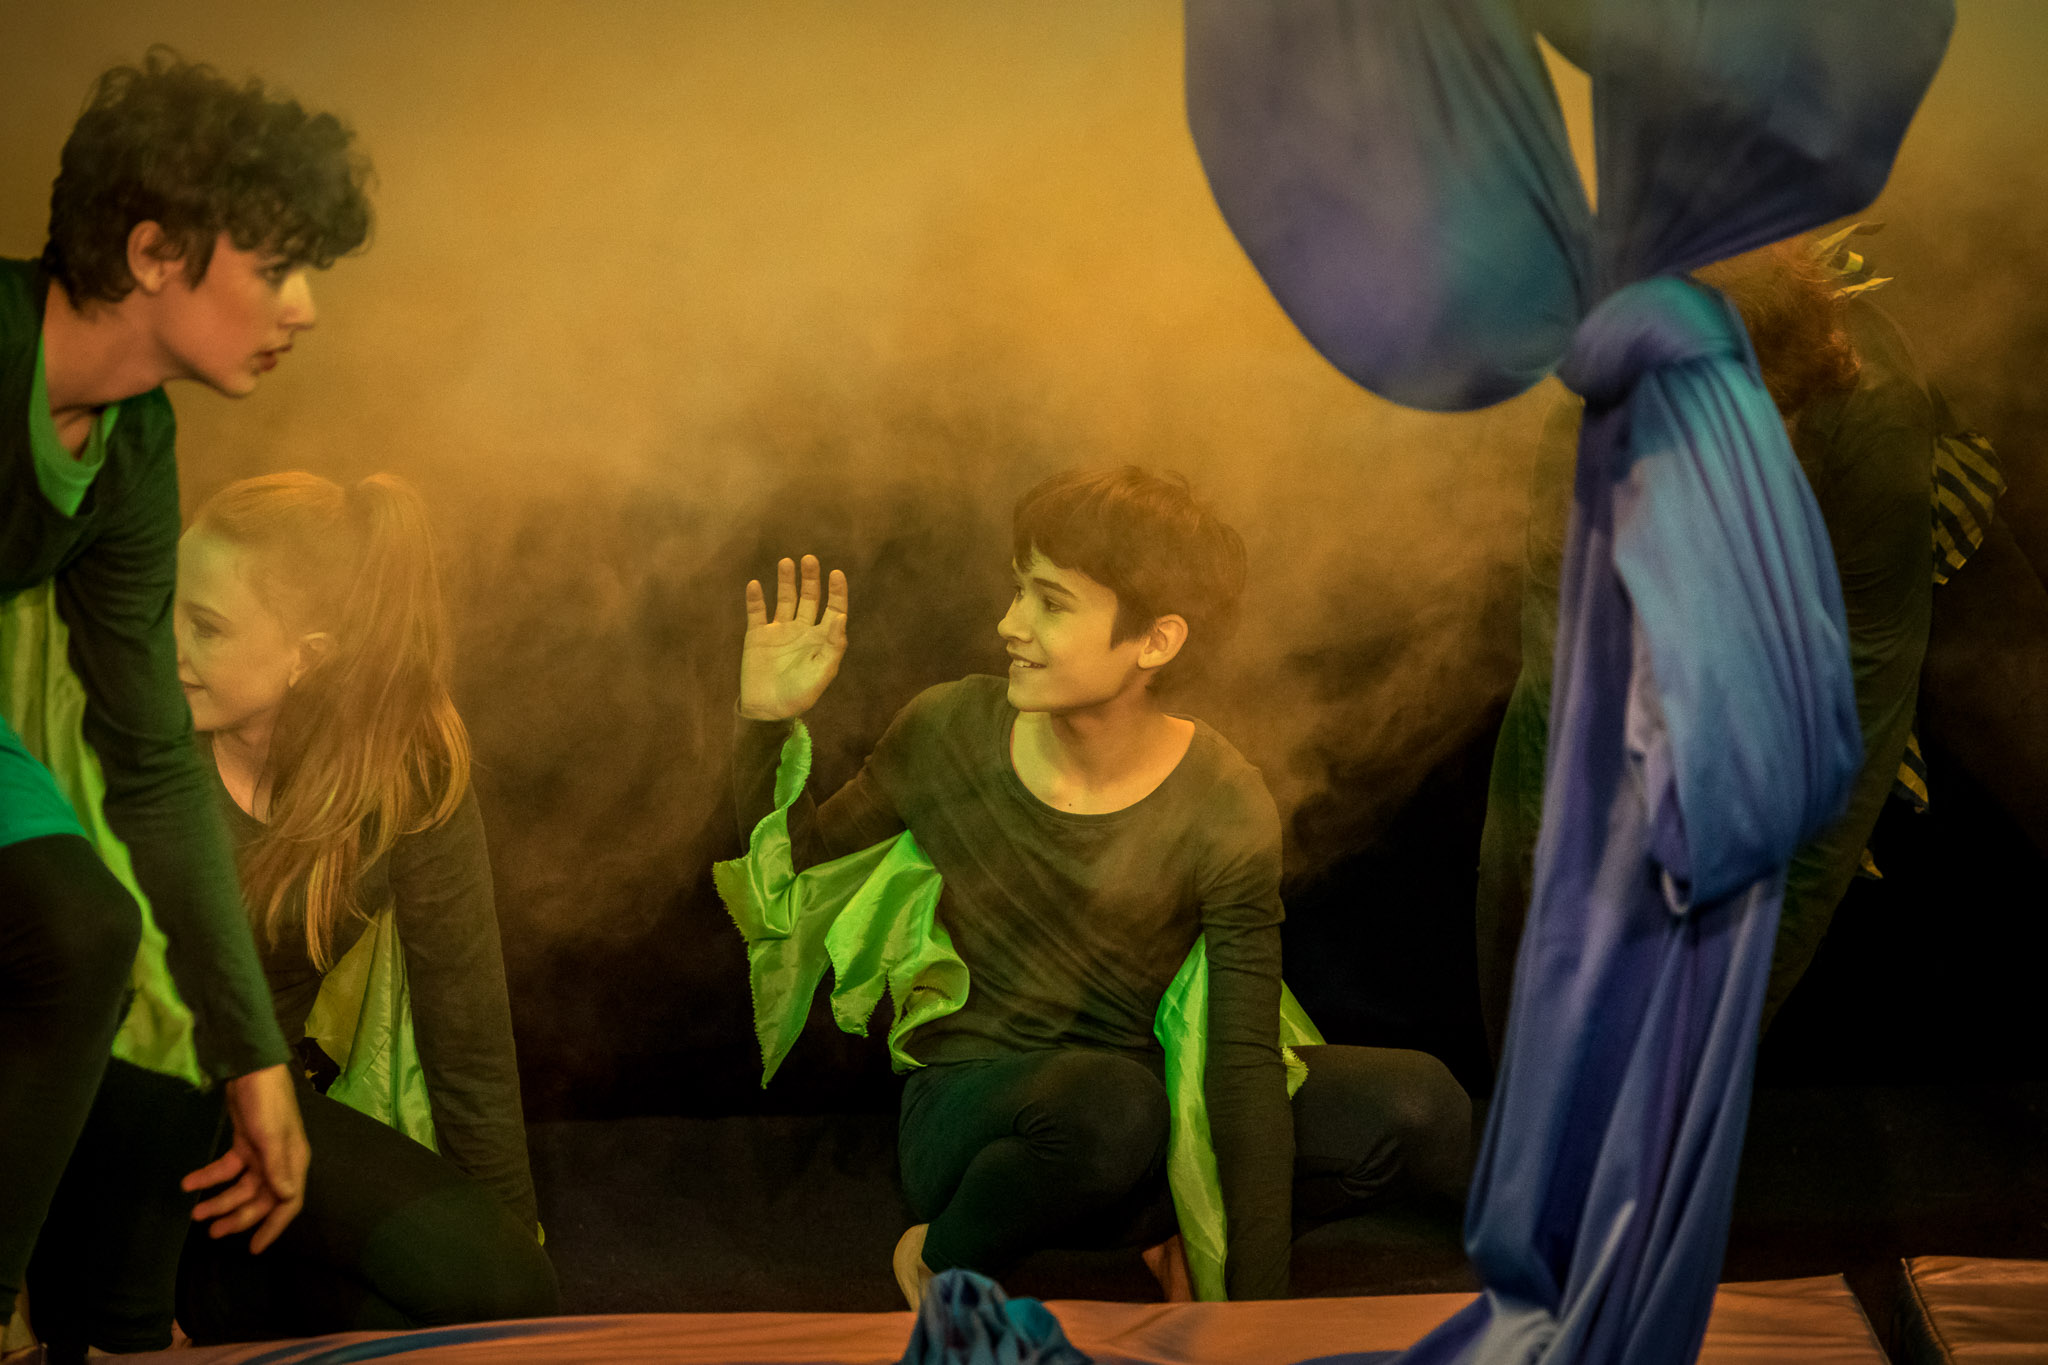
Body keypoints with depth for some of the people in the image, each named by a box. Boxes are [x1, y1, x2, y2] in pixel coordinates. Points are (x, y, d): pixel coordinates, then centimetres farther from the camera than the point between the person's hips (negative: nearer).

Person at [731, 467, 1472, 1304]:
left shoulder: (1223, 813, -12)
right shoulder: (949, 734, -7)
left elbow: (1245, 1063, -14)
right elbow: (797, 865, 10)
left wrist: (1256, 1302, -18)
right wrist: (768, 724, -8)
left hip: (1138, 1147, 1)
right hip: (969, 1127, -1)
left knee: (1412, 1101, -24)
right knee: (1110, 1099, -38)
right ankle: (941, 1272, -8)